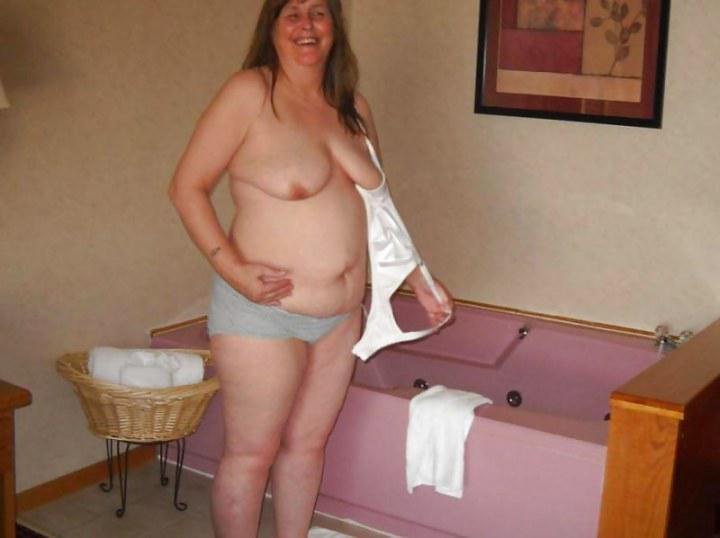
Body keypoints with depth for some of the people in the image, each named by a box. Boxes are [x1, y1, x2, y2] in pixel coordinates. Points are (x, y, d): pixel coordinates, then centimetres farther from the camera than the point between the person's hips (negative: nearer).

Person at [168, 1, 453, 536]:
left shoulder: (353, 106, 7)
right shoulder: (249, 92, -11)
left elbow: (374, 206, 16)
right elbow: (187, 186, -11)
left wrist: (419, 281, 13)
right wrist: (233, 268, -21)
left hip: (341, 316, 6)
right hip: (263, 312, -6)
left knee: (308, 442, 16)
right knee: (252, 452, 5)